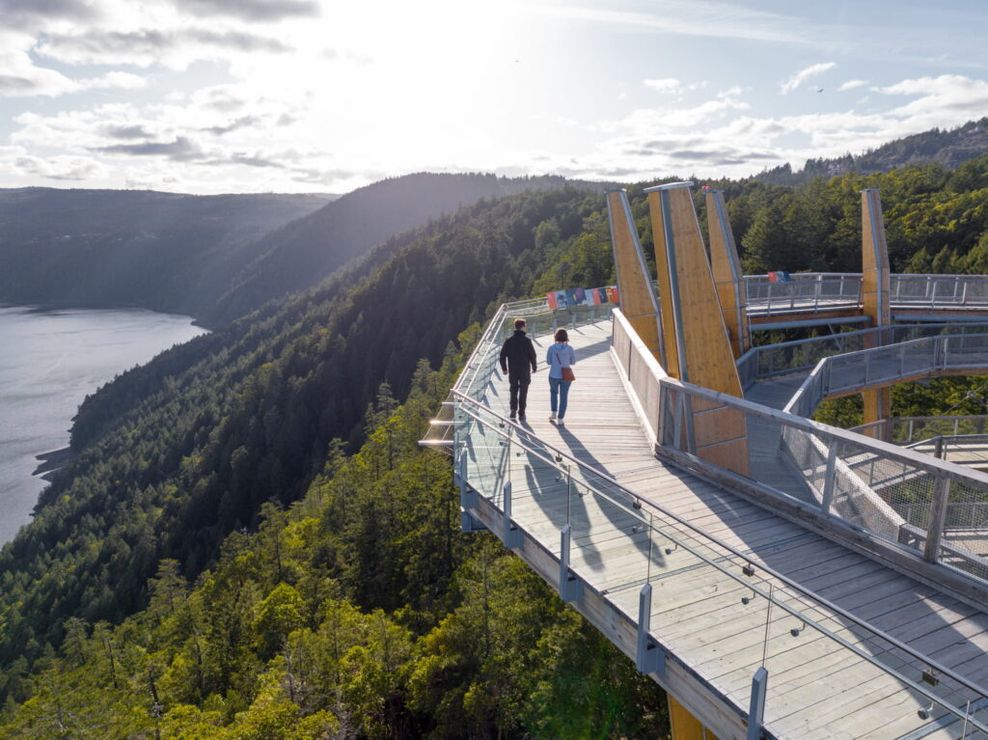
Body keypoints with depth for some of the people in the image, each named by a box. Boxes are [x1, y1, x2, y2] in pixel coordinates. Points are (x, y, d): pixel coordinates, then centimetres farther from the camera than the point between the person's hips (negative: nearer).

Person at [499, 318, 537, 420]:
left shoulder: (508, 340, 0)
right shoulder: (527, 341, -10)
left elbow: (502, 355, 0)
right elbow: (532, 355, -7)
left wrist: (504, 368, 10)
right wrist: (534, 367, 8)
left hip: (512, 371, 3)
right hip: (525, 370, -2)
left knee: (513, 390, 14)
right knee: (523, 392, 6)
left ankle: (513, 409, -2)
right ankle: (521, 414, 7)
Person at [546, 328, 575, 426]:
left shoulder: (552, 347, -11)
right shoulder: (569, 348, -8)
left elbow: (548, 361, -3)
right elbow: (573, 362, 2)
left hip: (554, 375, 0)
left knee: (553, 392, 27)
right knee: (563, 397, 10)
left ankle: (554, 413, 26)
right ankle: (560, 419, 10)